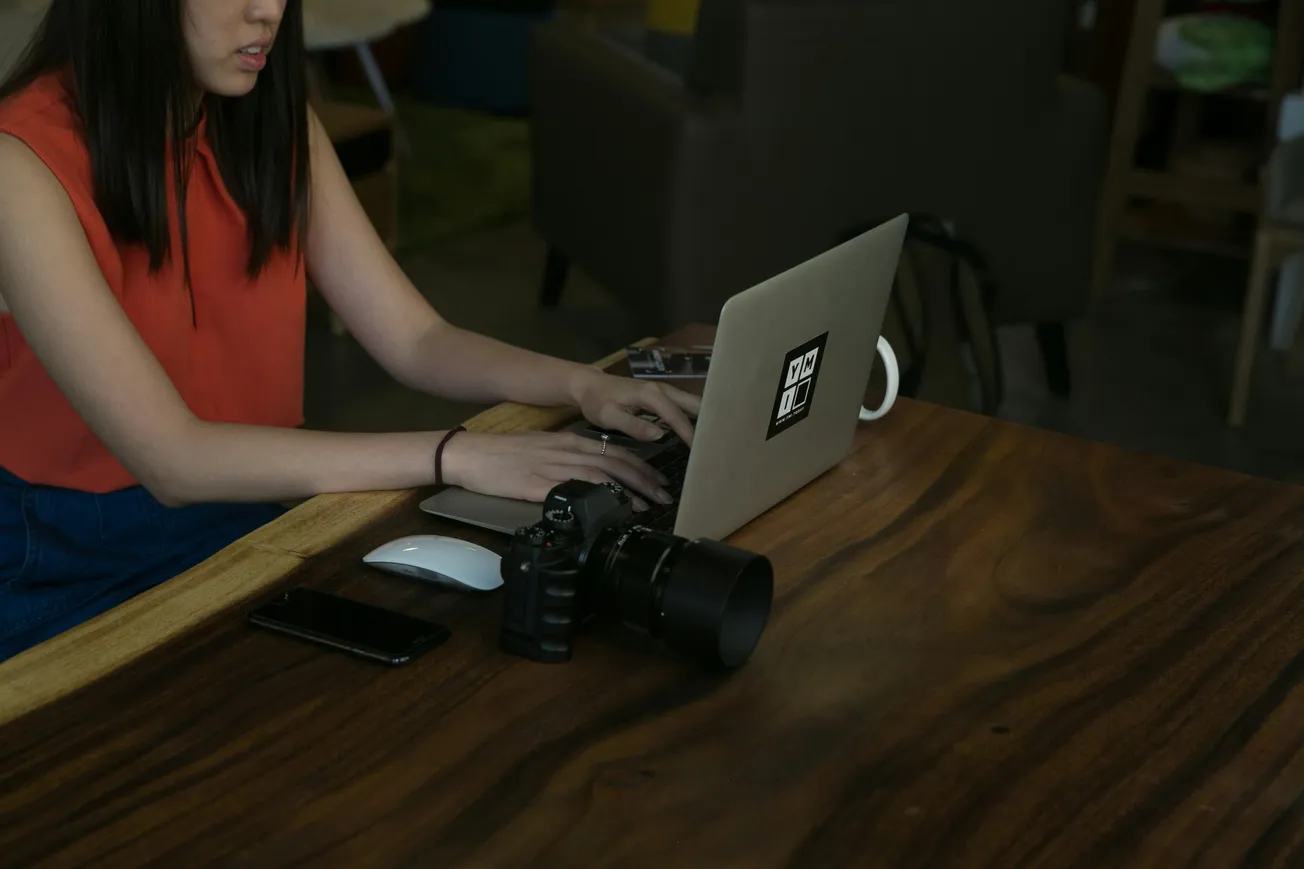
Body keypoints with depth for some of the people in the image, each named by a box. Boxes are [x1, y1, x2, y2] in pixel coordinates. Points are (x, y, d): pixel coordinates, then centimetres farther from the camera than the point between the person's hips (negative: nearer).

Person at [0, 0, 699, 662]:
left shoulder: (275, 121, 3)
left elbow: (414, 340, 4)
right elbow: (172, 460, -25)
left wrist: (581, 386, -15)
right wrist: (457, 457, -30)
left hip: (259, 521, 7)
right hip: (75, 579, -6)